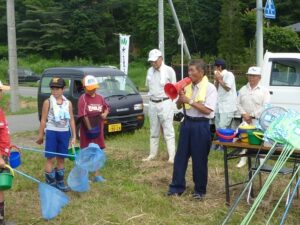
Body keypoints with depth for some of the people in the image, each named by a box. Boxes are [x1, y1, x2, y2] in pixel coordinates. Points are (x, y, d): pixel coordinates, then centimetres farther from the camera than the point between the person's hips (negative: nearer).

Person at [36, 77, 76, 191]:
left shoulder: (68, 103, 5)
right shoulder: (48, 102, -3)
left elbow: (71, 120, 7)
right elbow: (43, 120, -1)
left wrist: (74, 136, 4)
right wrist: (40, 135, 0)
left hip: (64, 133, 3)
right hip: (51, 132, -3)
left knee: (61, 158, 12)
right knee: (50, 159, -1)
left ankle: (60, 182, 22)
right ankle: (50, 184, 7)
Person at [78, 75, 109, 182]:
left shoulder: (100, 98, 6)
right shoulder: (83, 99, -13)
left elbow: (106, 107, 19)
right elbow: (83, 115, -17)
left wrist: (105, 114, -4)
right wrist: (90, 128, -19)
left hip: (98, 130, 6)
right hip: (88, 130, -6)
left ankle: (97, 175, 22)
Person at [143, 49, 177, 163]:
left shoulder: (169, 70, -8)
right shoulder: (150, 71, 9)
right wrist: (152, 95, 6)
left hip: (165, 103, -6)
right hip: (152, 103, 6)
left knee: (168, 131, -5)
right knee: (154, 131, 14)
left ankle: (172, 156, -3)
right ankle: (152, 154, 22)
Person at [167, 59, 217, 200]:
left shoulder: (210, 88, -10)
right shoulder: (187, 86, 6)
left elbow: (207, 110, -18)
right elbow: (179, 106, 12)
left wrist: (189, 100, -19)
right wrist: (181, 97, -10)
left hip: (201, 126, -5)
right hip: (187, 123, 6)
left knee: (199, 159, 3)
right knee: (180, 156, 8)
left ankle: (200, 190, 17)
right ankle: (177, 187, 18)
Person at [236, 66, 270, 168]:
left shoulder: (264, 90, -4)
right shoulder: (243, 89, 10)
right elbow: (238, 104, 11)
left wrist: (252, 115, -14)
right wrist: (244, 114, -7)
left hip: (259, 121, -4)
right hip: (246, 120, 4)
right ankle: (243, 159, 20)